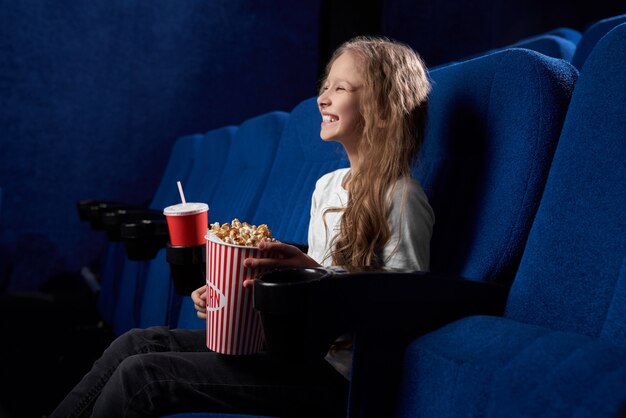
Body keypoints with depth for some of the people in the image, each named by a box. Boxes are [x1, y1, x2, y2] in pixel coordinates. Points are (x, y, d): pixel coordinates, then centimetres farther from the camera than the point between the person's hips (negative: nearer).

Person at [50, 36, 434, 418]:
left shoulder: (401, 199, -15)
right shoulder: (327, 186, 11)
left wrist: (311, 272, -27)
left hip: (332, 375, -8)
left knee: (140, 375, -14)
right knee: (137, 343, -2)